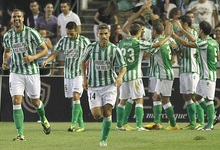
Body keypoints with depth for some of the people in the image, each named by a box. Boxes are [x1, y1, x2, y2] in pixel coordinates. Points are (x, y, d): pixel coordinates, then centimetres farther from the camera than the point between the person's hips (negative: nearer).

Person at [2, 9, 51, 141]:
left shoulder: (31, 33, -9)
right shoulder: (8, 36, 2)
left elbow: (45, 49, -3)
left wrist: (33, 57, -19)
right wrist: (5, 61, 2)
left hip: (32, 72, -2)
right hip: (16, 73, 2)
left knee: (35, 102, 11)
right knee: (16, 102, -12)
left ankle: (43, 119, 45)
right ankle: (20, 134, -12)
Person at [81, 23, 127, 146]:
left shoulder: (115, 49, -6)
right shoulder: (92, 47, -3)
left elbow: (123, 66, -4)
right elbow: (83, 61, 13)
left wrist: (120, 76, -24)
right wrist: (84, 78, 6)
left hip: (110, 84, -1)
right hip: (94, 86, 1)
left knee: (107, 112, -11)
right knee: (97, 115, -9)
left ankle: (104, 139, 3)